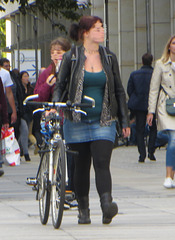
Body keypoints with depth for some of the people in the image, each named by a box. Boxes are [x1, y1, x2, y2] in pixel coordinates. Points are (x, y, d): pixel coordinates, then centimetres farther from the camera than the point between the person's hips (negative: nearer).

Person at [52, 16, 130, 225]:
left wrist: (124, 121, 9)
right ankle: (83, 211, 16)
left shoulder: (109, 58, 7)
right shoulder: (71, 58, 0)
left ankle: (107, 205, -26)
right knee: (81, 166, 5)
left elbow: (119, 91, 12)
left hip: (103, 121, 1)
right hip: (77, 121, -1)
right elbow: (59, 85, 4)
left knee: (102, 163, -14)